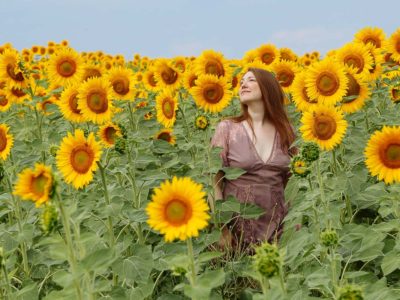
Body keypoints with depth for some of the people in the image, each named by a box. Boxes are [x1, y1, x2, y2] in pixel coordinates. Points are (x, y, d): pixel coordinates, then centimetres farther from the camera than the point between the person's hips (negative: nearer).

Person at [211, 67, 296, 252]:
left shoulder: (285, 131, 3)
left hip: (277, 225, 2)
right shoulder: (227, 128, -5)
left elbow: (289, 179, 13)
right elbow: (214, 180, -6)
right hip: (237, 224, -2)